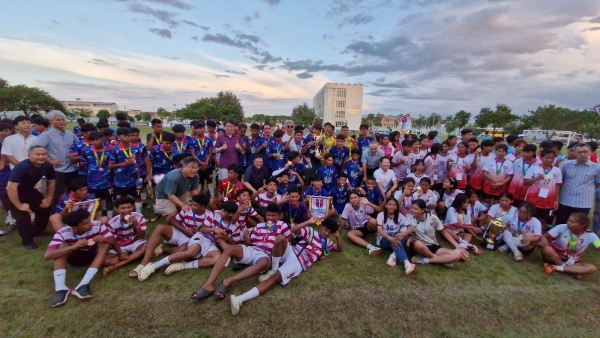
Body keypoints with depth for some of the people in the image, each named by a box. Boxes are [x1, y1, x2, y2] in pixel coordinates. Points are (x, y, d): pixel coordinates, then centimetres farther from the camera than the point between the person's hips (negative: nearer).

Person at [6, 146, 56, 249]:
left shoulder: (48, 166, -15)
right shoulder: (21, 167, -34)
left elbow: (51, 182, 2)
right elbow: (10, 188, -36)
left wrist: (49, 199, 0)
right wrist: (19, 205, -31)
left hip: (29, 190, 6)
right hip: (14, 193, -6)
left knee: (45, 207, 6)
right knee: (22, 215, -16)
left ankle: (37, 231, 30)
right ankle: (27, 241, 2)